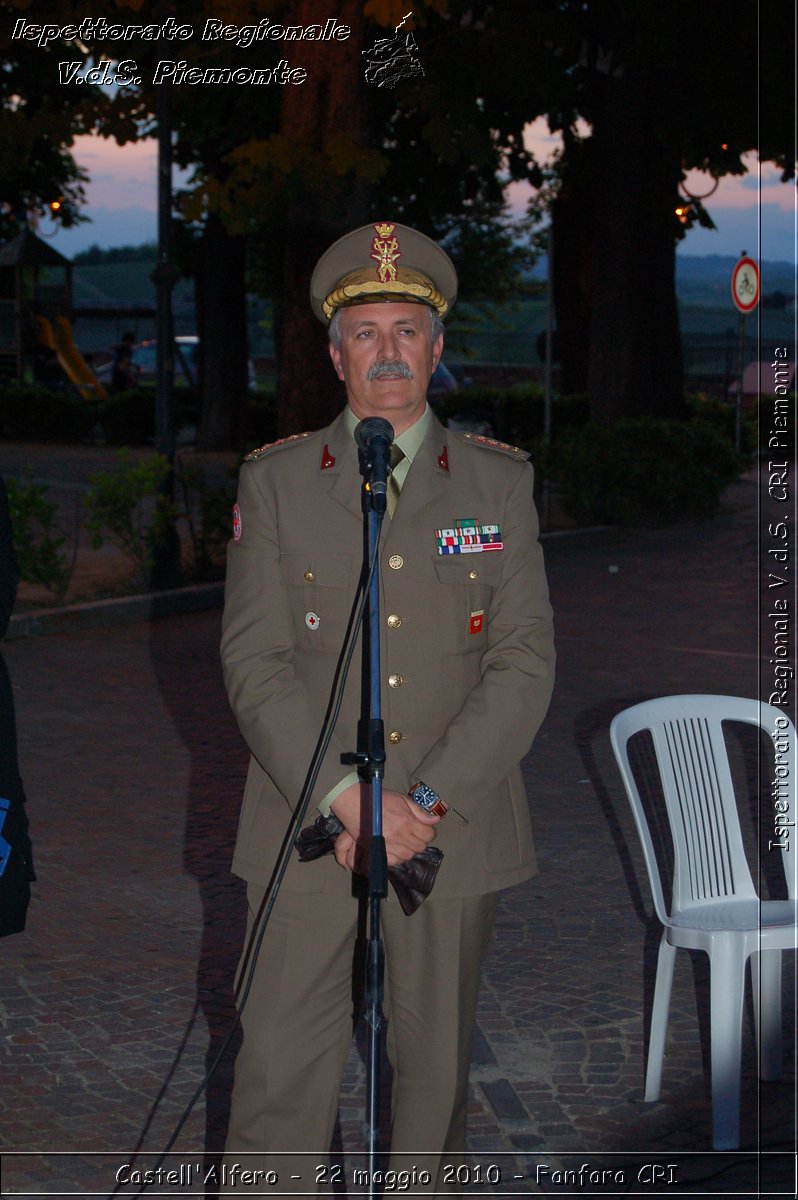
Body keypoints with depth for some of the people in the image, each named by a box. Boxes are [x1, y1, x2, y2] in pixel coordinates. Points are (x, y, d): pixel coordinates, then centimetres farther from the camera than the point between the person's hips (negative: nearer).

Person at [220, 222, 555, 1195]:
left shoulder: (500, 483, 4)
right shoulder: (274, 481, 4)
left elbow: (525, 664, -2)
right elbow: (254, 663, -2)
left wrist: (424, 803, -12)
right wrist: (345, 796, -14)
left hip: (455, 830, 1)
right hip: (305, 826, 0)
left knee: (436, 1066, 10)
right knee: (281, 1071, 0)